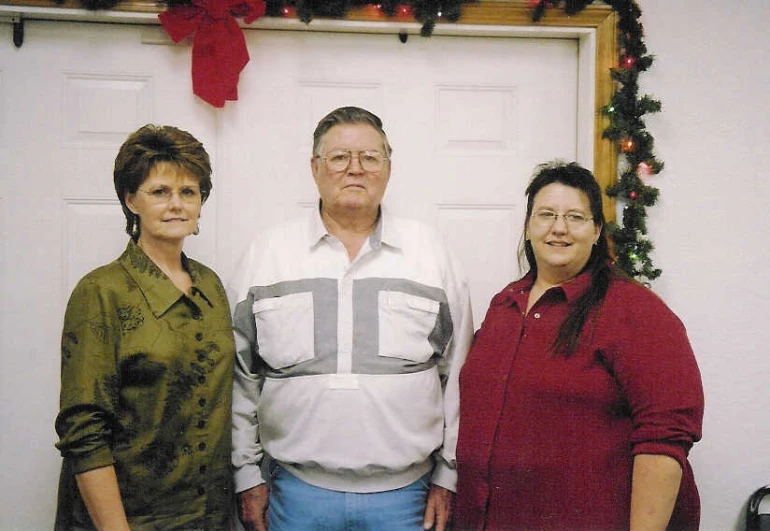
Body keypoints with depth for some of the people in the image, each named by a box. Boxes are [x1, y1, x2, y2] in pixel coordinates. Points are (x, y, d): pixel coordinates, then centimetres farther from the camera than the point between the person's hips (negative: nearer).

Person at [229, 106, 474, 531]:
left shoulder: (431, 253, 3)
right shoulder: (266, 254, 2)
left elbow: (458, 375, 4)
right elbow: (239, 376, 5)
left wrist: (448, 474, 4)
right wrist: (247, 474, 4)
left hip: (406, 492, 0)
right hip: (297, 491, 0)